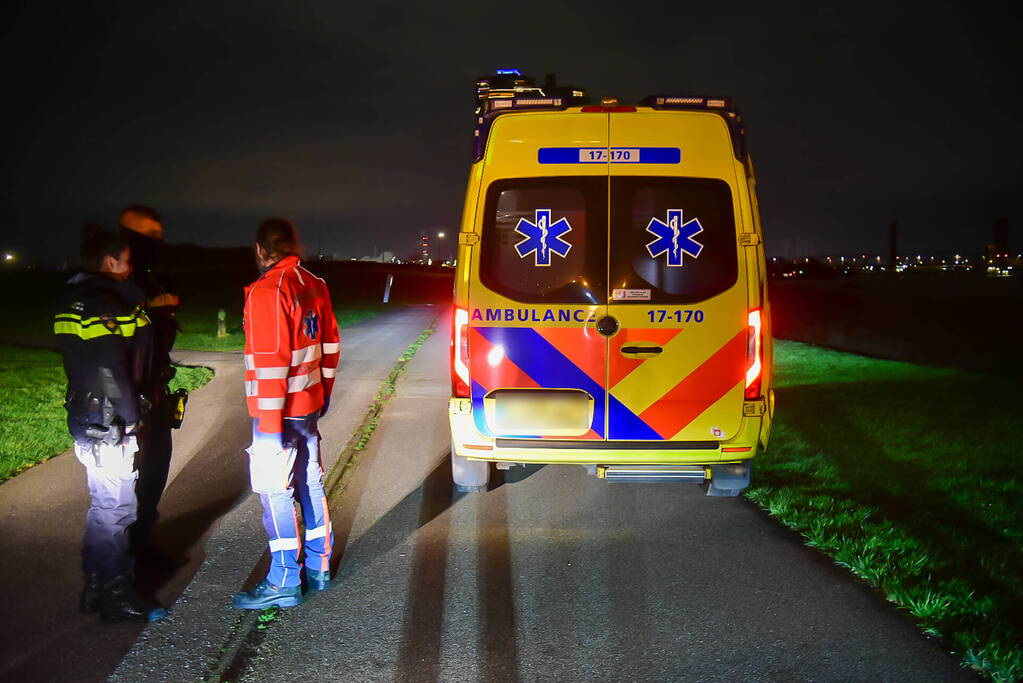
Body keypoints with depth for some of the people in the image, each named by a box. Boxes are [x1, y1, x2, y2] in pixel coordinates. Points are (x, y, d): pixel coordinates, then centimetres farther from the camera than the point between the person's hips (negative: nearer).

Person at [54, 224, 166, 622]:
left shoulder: (70, 299, 13)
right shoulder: (105, 302, -19)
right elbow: (111, 369, -22)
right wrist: (130, 419, -14)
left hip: (84, 416, 10)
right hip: (108, 423, -10)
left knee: (103, 504, 19)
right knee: (115, 508, -1)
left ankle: (96, 589, 30)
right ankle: (115, 599, 8)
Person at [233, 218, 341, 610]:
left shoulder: (267, 291, -18)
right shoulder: (313, 285, 8)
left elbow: (270, 363, -22)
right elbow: (330, 344, 16)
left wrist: (270, 425, -20)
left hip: (280, 413, -9)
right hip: (310, 406, 9)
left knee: (276, 493, -1)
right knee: (310, 485, 17)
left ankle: (284, 583, 6)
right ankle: (318, 568, 28)